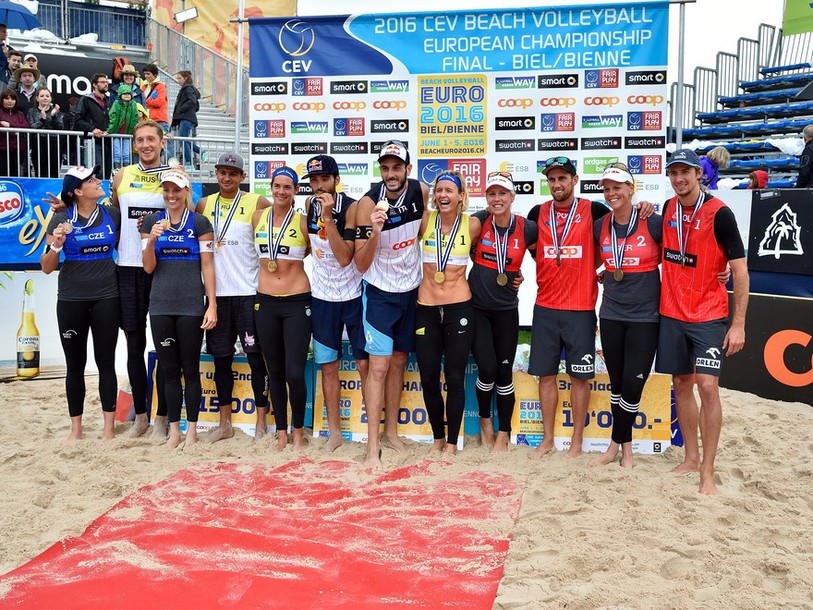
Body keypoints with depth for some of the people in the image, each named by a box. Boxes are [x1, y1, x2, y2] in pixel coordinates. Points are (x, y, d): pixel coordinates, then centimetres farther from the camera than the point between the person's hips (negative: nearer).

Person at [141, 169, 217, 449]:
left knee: (191, 369, 4)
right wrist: (152, 239, -12)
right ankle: (174, 429, 19)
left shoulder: (200, 223, 0)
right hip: (161, 305, 3)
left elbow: (207, 267, -1)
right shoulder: (151, 221, 8)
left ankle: (192, 429, 15)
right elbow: (148, 268, 5)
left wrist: (212, 305, -6)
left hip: (191, 305, -3)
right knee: (169, 369, 9)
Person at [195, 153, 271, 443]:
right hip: (217, 292, 4)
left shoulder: (256, 203, -2)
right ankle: (225, 423, 21)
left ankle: (261, 424, 8)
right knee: (221, 358, 10)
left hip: (248, 292, -4)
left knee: (255, 356, -2)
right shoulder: (204, 205, 10)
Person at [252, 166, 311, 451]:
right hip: (265, 302, 4)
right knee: (274, 372, 11)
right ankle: (281, 431, 24)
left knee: (295, 374, -7)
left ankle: (298, 430, 15)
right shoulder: (258, 217, 7)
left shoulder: (302, 221, -4)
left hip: (297, 302, -4)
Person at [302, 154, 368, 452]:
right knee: (328, 366, 9)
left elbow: (345, 258, -23)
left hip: (354, 295, -5)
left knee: (365, 364, 1)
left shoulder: (351, 207, -14)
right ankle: (334, 433, 21)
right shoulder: (310, 204, 2)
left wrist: (328, 218, -27)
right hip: (322, 297, 5)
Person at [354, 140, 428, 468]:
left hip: (411, 290, 5)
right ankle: (372, 447, -1)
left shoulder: (421, 191, -7)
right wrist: (375, 232, -37)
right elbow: (361, 265, -22)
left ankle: (391, 431, 29)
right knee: (379, 366, -8)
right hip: (380, 293, -5)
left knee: (398, 362, 15)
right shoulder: (368, 203, -20)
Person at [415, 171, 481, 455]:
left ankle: (452, 442, 18)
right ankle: (437, 437, 27)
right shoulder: (425, 220, -1)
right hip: (426, 307, 2)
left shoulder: (472, 224, -3)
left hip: (459, 308, -2)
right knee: (428, 379, 8)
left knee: (455, 379, 4)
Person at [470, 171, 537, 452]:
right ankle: (485, 419, 20)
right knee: (487, 368, -9)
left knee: (504, 372, 5)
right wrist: (483, 272, 6)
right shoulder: (479, 221, -7)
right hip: (476, 307, -1)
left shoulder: (527, 228, -6)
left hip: (506, 310, 1)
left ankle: (504, 433, 21)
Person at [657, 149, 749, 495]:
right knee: (681, 384, 10)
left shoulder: (719, 213, -12)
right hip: (671, 313, 5)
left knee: (707, 386, -11)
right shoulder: (668, 209, 5)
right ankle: (691, 459, 24)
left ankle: (707, 472, -2)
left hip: (708, 316, -5)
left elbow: (740, 270, -11)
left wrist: (738, 324, -14)